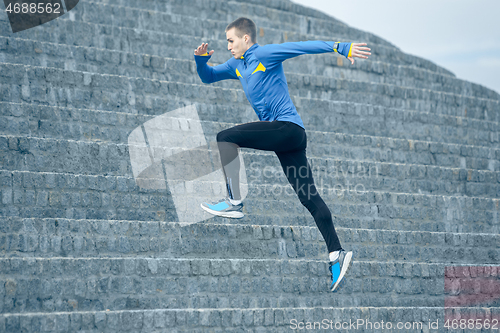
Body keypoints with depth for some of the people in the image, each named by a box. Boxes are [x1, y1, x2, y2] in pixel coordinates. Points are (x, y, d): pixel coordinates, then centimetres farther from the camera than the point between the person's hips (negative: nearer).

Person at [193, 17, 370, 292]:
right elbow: (208, 77, 30)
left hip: (288, 127, -9)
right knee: (308, 197, 1)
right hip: (283, 135, 9)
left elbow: (305, 47, -9)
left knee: (225, 138, -15)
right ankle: (336, 255, -3)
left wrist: (341, 48, -18)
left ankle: (234, 202, -16)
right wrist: (201, 59, 9)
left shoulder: (265, 55, -2)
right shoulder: (237, 66, 21)